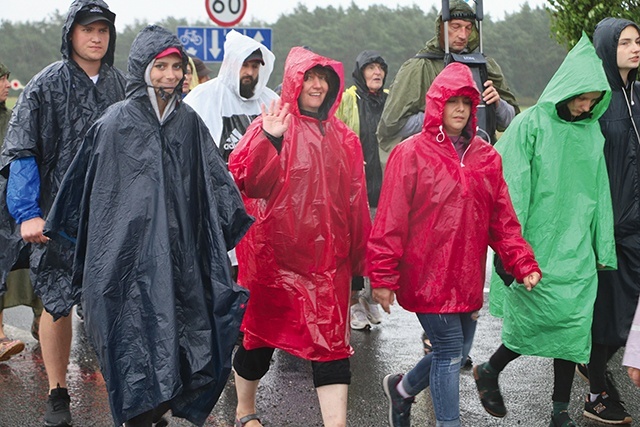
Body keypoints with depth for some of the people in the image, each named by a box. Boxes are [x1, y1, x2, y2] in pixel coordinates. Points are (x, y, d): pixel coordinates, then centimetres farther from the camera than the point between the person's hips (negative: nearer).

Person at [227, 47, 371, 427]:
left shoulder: (343, 139, 10)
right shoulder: (270, 125, -3)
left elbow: (355, 201, 13)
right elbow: (247, 181, -16)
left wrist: (360, 258, 14)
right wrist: (269, 139, -30)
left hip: (327, 256, 3)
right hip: (274, 252, -3)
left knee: (332, 341, -4)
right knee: (262, 333, 11)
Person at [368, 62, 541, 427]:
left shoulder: (487, 157, 9)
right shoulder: (411, 154, -8)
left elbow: (502, 218, 10)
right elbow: (390, 219, -9)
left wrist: (523, 264, 0)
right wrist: (382, 276, -11)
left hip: (467, 276, 6)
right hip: (427, 274, -6)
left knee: (456, 351, 15)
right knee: (450, 350, -5)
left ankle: (403, 389, 41)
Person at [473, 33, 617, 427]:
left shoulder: (592, 133, 11)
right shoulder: (531, 124, -6)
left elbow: (600, 194, 15)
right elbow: (512, 189, -10)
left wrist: (604, 251, 13)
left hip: (576, 251, 5)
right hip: (536, 246, -5)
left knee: (573, 326, 3)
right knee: (545, 317, -8)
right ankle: (489, 371, 17)